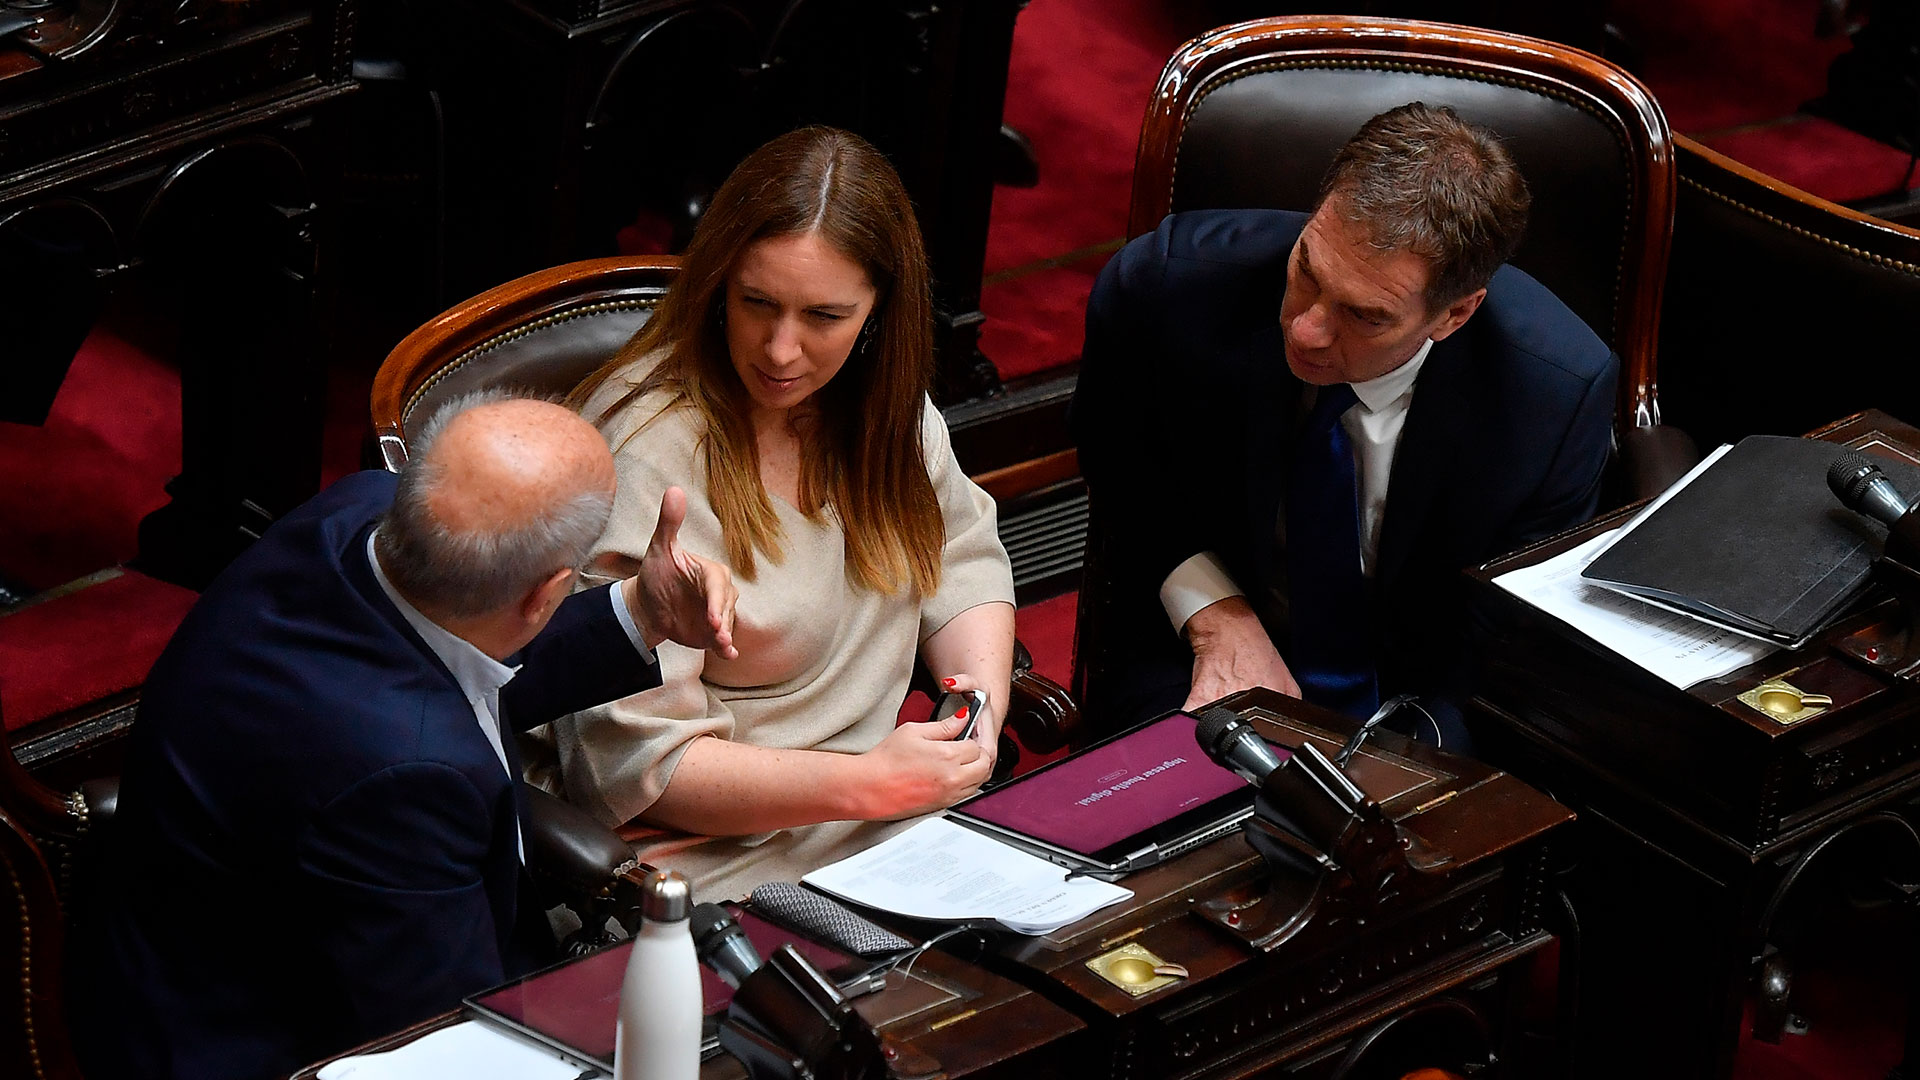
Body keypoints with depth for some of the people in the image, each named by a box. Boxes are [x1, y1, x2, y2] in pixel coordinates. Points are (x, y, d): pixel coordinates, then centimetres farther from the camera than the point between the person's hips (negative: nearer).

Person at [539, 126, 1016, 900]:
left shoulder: (879, 402, 5)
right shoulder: (648, 451, -17)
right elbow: (633, 760, -18)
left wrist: (982, 704, -5)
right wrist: (868, 784, -25)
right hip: (721, 856, -7)